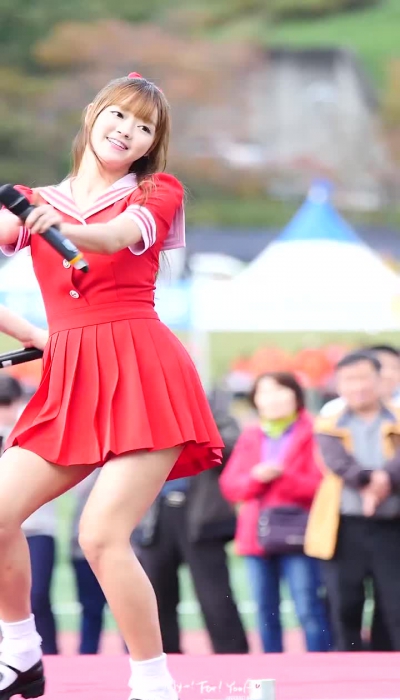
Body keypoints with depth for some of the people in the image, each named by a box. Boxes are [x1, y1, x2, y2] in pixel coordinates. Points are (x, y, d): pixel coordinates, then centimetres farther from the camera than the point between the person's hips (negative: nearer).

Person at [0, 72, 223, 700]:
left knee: (101, 535, -19)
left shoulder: (156, 194, 5)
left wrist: (65, 229, -38)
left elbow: (120, 235, -17)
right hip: (70, 383, 5)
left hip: (142, 377, -5)